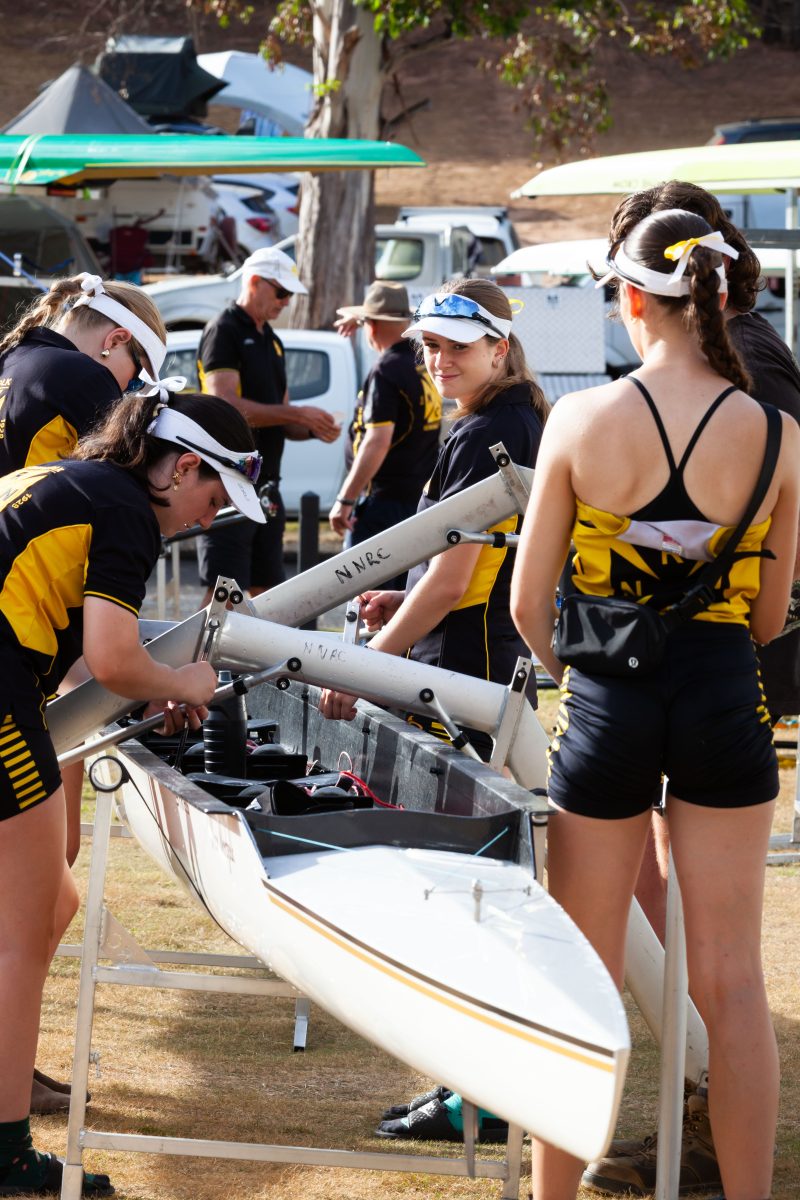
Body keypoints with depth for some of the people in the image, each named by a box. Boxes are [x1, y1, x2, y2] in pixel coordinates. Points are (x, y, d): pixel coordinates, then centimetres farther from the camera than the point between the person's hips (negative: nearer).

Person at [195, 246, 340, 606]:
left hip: (265, 488, 9)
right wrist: (297, 414, -19)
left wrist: (313, 429, 2)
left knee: (265, 591, 8)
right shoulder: (223, 332, -8)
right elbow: (225, 406, -20)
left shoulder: (271, 341, 20)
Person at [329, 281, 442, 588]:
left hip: (384, 499, -9)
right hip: (421, 496, 9)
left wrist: (345, 499, -21)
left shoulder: (386, 371, -16)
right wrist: (359, 314, 49)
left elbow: (378, 441, -23)